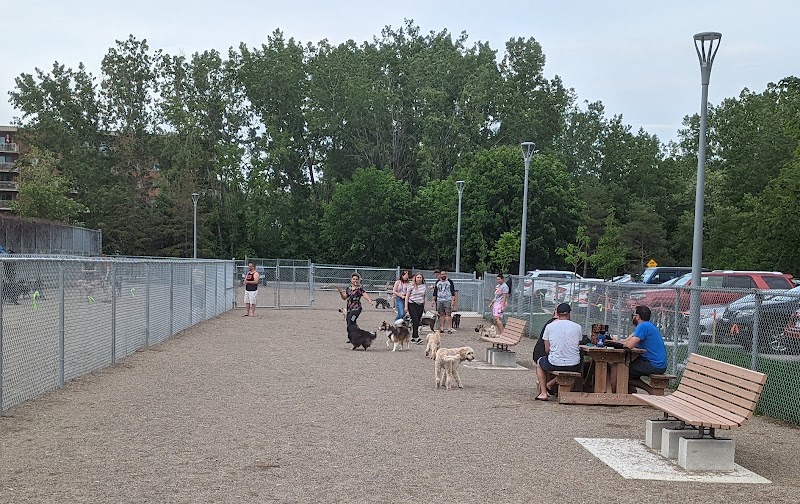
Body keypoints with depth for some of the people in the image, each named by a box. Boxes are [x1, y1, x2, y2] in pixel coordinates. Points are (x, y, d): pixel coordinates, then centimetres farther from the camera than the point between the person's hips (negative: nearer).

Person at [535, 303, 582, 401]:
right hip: (574, 366, 1)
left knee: (539, 363, 33)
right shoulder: (577, 327, 1)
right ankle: (550, 384, 22)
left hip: (554, 364, -1)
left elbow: (547, 349, 3)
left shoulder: (549, 326, -2)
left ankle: (543, 393, 22)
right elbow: (578, 347, 10)